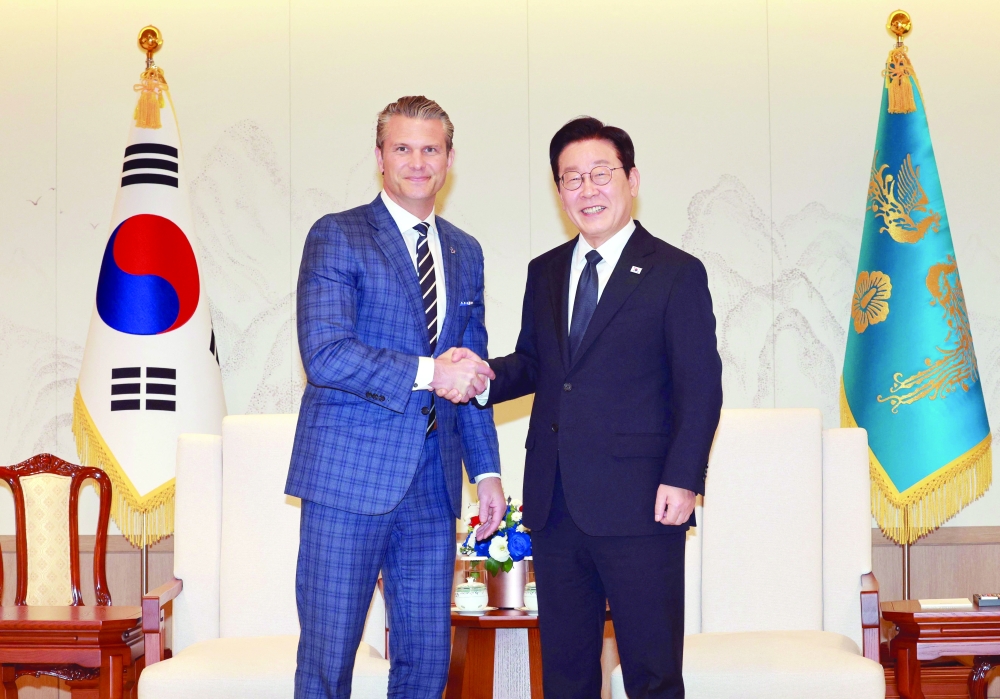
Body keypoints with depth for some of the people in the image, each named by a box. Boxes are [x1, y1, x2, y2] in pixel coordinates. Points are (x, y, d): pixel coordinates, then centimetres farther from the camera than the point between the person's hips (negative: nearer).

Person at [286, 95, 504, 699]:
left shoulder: (466, 253, 16)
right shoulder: (336, 236, -2)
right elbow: (324, 353, -14)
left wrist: (487, 471, 14)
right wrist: (426, 372, -18)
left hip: (432, 484, 5)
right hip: (351, 475, -5)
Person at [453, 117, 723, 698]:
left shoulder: (677, 274, -1)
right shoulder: (544, 272, 16)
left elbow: (700, 387, -5)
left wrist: (683, 479, -15)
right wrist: (487, 378, -2)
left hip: (638, 506, -5)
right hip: (554, 507, 6)